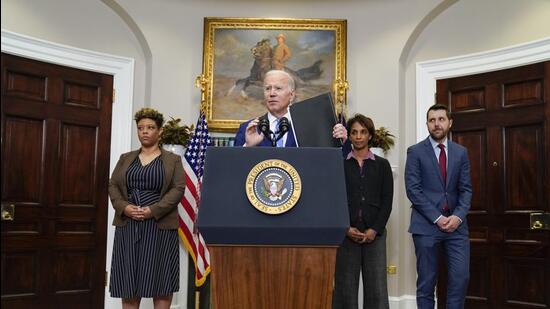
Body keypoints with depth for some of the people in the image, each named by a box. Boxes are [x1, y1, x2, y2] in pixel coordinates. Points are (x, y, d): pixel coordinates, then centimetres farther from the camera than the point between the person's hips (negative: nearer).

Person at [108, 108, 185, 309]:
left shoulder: (173, 160, 6)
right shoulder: (125, 159, 16)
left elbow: (178, 189, -5)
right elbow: (113, 186, 9)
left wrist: (153, 210, -17)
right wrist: (124, 207, -11)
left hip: (160, 226, -3)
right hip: (128, 226, 3)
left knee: (160, 278, -2)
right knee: (128, 279, 3)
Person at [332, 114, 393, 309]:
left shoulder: (382, 165, 10)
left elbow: (387, 201, 4)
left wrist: (374, 230, -7)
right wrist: (346, 229, -9)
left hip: (374, 234, 1)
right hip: (346, 234, 0)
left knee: (377, 288, -2)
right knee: (346, 287, 1)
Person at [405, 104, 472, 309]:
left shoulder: (460, 152, 12)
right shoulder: (415, 152, 1)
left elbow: (466, 189, 8)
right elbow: (413, 190, -6)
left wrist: (458, 216, -8)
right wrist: (437, 218, -12)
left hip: (456, 224, 3)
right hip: (426, 225, -3)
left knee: (461, 276, -4)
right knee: (427, 281, 2)